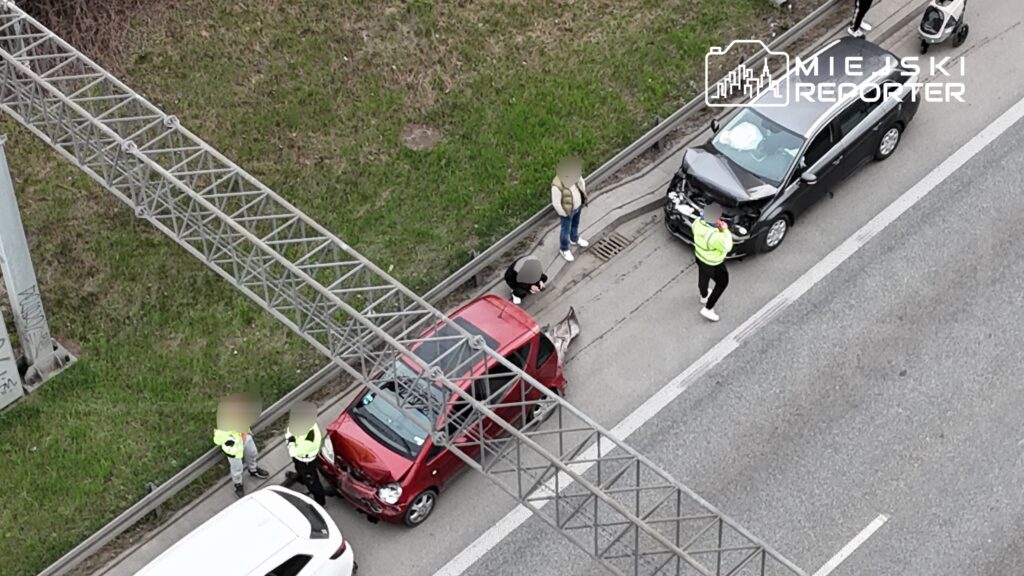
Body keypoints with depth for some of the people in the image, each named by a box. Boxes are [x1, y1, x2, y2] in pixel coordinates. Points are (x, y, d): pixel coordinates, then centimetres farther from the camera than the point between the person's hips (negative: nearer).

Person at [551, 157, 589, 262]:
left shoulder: (574, 172, -21)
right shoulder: (557, 185, -39)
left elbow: (582, 183, -1)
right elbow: (556, 203, -26)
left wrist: (583, 199, 4)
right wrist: (565, 215, -14)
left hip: (577, 205, 6)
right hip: (567, 210, -6)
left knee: (575, 224, 30)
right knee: (566, 230, 18)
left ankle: (574, 239, 58)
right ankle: (564, 249, 43)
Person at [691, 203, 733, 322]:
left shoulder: (698, 222, -25)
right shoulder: (715, 237, -44)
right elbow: (726, 247, -24)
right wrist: (725, 231, -17)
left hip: (700, 256, 7)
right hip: (713, 265, -6)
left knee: (703, 278, 35)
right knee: (722, 282, 23)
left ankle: (704, 296, 66)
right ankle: (708, 309, 31)